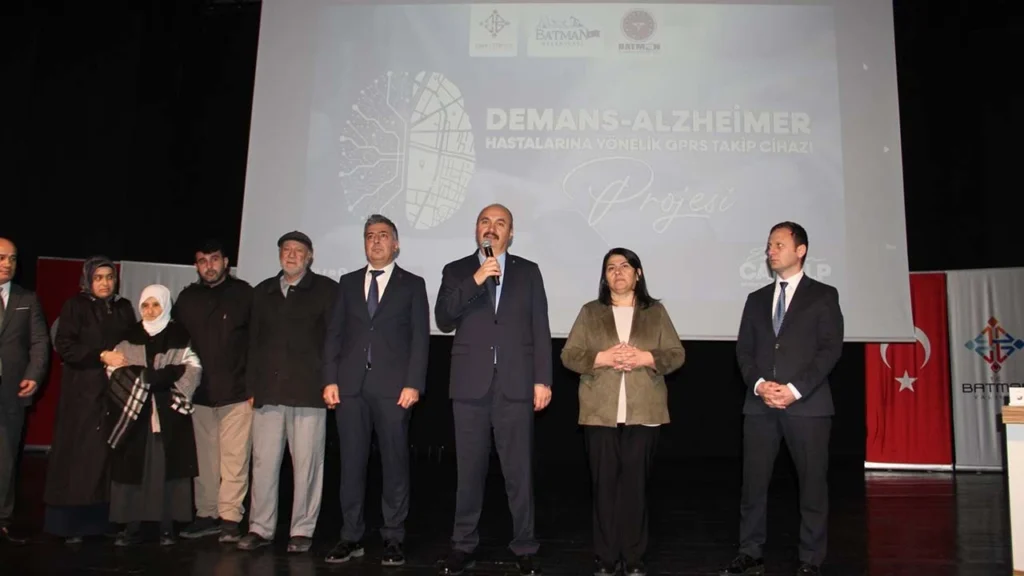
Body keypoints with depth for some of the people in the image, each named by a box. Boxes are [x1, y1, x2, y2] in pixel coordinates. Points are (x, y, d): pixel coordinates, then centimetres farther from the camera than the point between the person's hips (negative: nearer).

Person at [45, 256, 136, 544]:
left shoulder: (124, 308, 15)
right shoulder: (75, 306, 4)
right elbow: (63, 345, -6)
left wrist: (126, 360, 0)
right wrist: (101, 356, -14)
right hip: (83, 392, -3)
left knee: (111, 454, -2)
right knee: (79, 455, -4)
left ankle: (105, 519, 4)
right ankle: (71, 523, 4)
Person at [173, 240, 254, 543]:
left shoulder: (244, 294, 1)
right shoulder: (187, 298, 13)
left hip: (237, 392, -4)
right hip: (200, 392, 4)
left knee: (234, 458, -3)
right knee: (203, 458, 8)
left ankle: (230, 517, 3)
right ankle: (207, 514, 19)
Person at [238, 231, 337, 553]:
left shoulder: (326, 290, 5)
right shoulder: (262, 292, 17)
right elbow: (254, 342, 17)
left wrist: (329, 383, -5)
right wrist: (252, 387, 11)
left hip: (308, 392, -4)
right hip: (268, 391, 4)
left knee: (306, 463, 0)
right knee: (263, 461, 5)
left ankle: (302, 530, 11)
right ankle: (261, 528, 16)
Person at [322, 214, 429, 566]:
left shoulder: (412, 284, 7)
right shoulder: (348, 282, 15)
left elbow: (420, 338, 0)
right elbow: (334, 334, 11)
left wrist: (413, 384, -9)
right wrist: (330, 380, 1)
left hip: (393, 387, -2)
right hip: (350, 386, 3)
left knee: (395, 463, 2)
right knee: (351, 463, 6)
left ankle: (393, 538, 11)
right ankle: (351, 537, 15)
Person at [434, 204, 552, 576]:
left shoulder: (528, 272, 8)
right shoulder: (456, 271, 9)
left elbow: (540, 328, 4)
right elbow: (444, 321, -5)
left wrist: (542, 380, -3)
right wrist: (474, 281, -15)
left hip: (516, 385, 0)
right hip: (471, 385, 1)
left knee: (519, 471, 4)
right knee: (470, 471, 9)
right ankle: (463, 546, 21)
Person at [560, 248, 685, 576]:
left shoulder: (656, 312, 10)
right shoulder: (590, 312, 9)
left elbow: (677, 354, 5)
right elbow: (569, 355, 3)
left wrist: (646, 358, -13)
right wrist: (602, 358, -14)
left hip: (643, 413, 0)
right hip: (601, 413, 0)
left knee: (636, 485, 2)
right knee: (604, 485, 2)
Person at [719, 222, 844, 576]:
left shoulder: (823, 295, 4)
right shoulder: (757, 299, 17)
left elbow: (830, 349, -5)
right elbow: (744, 350, 11)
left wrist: (795, 389, -14)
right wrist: (759, 385, -8)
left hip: (807, 404, -3)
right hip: (760, 405, 4)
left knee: (812, 484, 2)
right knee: (753, 483, 4)